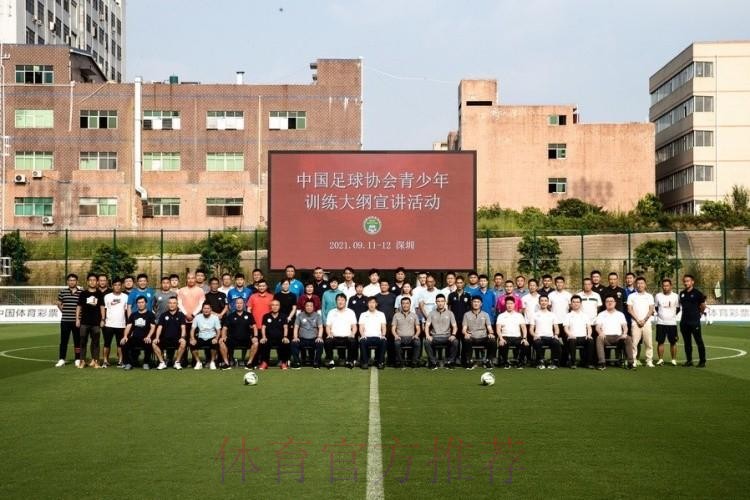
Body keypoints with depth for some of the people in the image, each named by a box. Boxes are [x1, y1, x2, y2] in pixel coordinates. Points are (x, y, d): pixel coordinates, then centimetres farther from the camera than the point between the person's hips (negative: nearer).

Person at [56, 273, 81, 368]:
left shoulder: (81, 293, 0)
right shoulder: (63, 292, 5)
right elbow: (59, 304, 18)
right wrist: (64, 311, 9)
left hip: (77, 321, -1)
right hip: (65, 321, 1)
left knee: (77, 341, 5)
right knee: (63, 340, 4)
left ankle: (78, 360, 12)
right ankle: (61, 360, 10)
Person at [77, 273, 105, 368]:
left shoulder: (99, 294, 6)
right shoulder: (83, 294, 4)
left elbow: (102, 307, 8)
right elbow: (79, 307, 6)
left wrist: (102, 319, 1)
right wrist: (77, 319, -1)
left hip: (96, 322, 1)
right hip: (84, 322, 0)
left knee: (95, 341, 3)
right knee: (83, 341, 0)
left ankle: (95, 361, 9)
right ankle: (82, 360, 5)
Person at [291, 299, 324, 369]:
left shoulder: (317, 316, 9)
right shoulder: (300, 315, 10)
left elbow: (320, 327, 0)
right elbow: (296, 327, 5)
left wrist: (319, 337, -18)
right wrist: (295, 337, -12)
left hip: (314, 339, 0)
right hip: (302, 339, 0)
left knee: (320, 344, -32)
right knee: (294, 343, -29)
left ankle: (316, 363, -15)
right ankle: (296, 363, -15)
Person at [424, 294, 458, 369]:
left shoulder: (450, 313, 9)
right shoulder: (431, 313, 9)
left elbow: (454, 326, 3)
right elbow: (427, 325, 1)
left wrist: (453, 335, -18)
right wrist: (427, 335, -19)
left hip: (446, 337, 0)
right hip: (434, 337, 0)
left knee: (455, 342, -32)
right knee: (426, 342, -32)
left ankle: (449, 362, -13)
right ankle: (433, 362, -15)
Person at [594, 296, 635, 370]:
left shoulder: (620, 314, 20)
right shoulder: (601, 314, 15)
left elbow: (625, 326, 10)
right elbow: (597, 327, 3)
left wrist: (624, 333, -12)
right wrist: (600, 332, -20)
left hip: (618, 337, 1)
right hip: (606, 337, -1)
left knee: (628, 339, -28)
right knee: (599, 338, -35)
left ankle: (630, 363, -28)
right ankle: (601, 363, -38)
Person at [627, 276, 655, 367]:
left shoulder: (649, 296, 11)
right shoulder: (631, 296, 7)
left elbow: (651, 310, 4)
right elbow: (629, 310, 1)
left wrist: (644, 320, -9)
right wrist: (638, 320, -8)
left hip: (647, 322, 1)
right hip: (635, 323, -1)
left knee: (649, 343, -1)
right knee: (634, 342, -7)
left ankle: (649, 361, 4)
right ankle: (633, 360, -4)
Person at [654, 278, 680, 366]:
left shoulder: (676, 296, -2)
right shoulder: (658, 296, -1)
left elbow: (678, 308, 10)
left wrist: (671, 315, 10)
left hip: (672, 323, 0)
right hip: (660, 323, 0)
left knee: (673, 342, 4)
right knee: (660, 342, 2)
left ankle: (674, 360, 13)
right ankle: (661, 359, 10)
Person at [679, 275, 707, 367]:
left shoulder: (697, 293, -6)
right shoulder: (682, 293, 10)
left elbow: (703, 306, 2)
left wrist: (699, 313, 11)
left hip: (695, 321, -6)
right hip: (684, 321, 6)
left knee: (699, 341, -3)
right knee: (687, 342, 10)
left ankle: (702, 361, 1)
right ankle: (689, 360, 17)